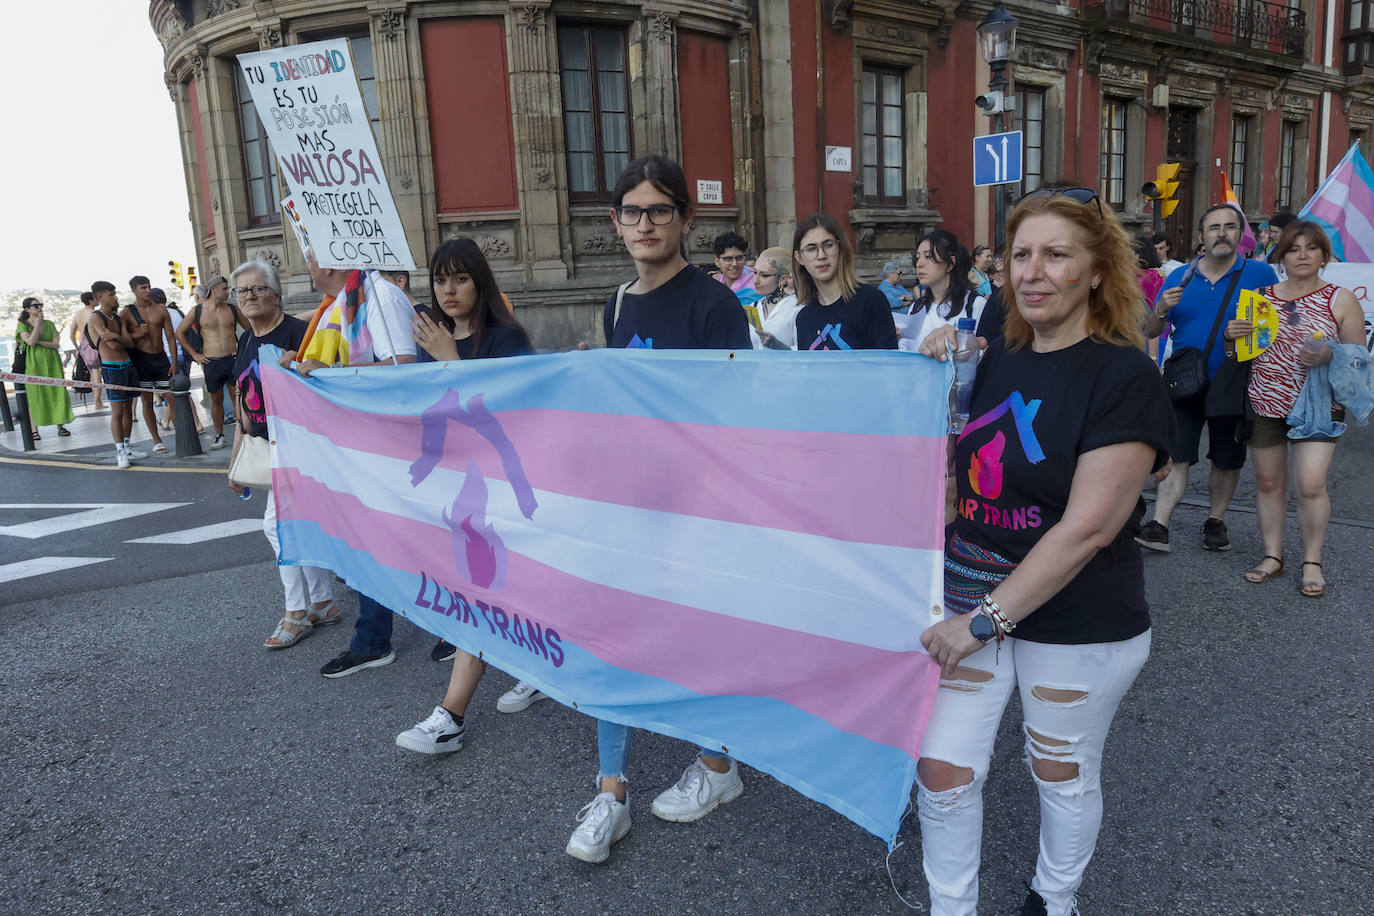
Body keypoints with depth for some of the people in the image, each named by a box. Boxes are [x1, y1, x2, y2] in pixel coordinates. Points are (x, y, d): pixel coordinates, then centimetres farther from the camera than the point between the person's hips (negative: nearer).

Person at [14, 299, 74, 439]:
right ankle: (34, 430, 0)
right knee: (34, 396, -3)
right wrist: (38, 323, -10)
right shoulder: (23, 325, 1)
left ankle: (60, 426, 6)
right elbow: (31, 342, -16)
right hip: (33, 364, -3)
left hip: (52, 364, 3)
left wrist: (39, 342, -13)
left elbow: (56, 344, 1)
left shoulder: (49, 324, 9)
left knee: (57, 393, -1)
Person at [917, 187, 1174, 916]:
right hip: (974, 604, 5)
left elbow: (1088, 527, -22)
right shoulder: (1000, 360, 4)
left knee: (1062, 774, 17)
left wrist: (987, 619, -21)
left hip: (1078, 627, -5)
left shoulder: (1125, 378, -16)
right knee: (942, 769, 5)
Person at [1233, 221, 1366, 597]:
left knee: (1311, 484, -11)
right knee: (1268, 481, 7)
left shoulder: (1341, 300, 2)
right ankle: (1273, 556, 19)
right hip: (1265, 403, 3)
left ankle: (1312, 563, 5)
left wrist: (1329, 356, -18)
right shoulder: (1262, 296, 9)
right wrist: (1231, 334, -7)